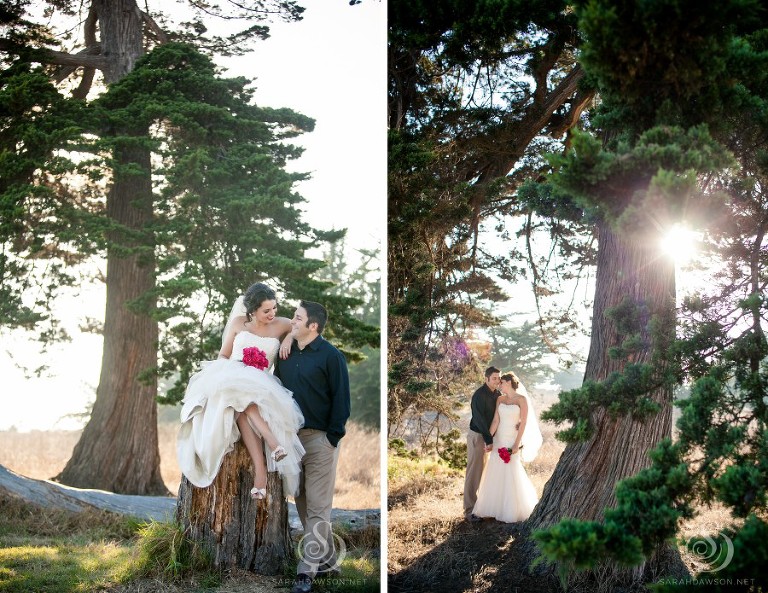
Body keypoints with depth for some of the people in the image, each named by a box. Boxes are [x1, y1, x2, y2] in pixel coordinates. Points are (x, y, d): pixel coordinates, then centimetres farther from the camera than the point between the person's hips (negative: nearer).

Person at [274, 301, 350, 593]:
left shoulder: (331, 356, -8)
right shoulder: (286, 353, 10)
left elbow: (341, 399, -9)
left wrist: (333, 437, -12)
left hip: (320, 439, -7)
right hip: (290, 437, 7)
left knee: (317, 507, -4)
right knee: (302, 503, 11)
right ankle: (327, 560, 22)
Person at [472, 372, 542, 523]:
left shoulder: (521, 399, -7)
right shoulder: (500, 399, 8)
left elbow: (524, 423, -10)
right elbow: (495, 421, 2)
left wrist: (517, 444, -15)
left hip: (512, 440, -5)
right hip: (499, 440, 5)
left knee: (511, 474, -3)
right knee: (495, 473, 7)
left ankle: (512, 511, 6)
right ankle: (496, 507, 17)